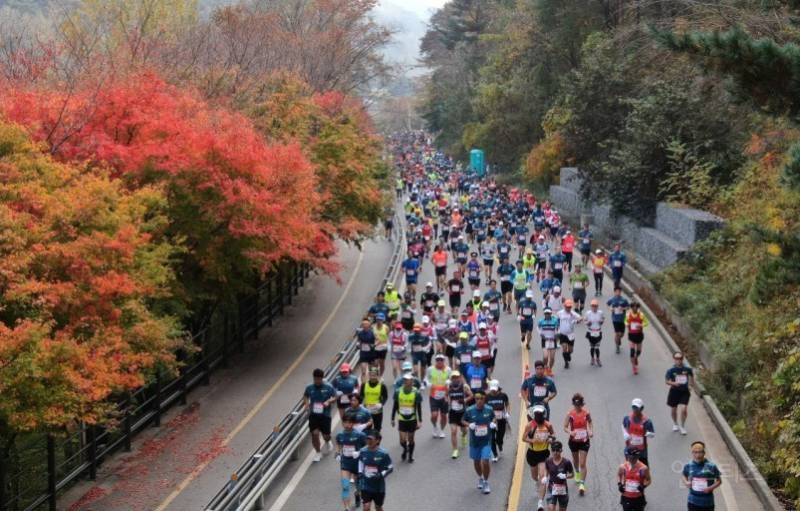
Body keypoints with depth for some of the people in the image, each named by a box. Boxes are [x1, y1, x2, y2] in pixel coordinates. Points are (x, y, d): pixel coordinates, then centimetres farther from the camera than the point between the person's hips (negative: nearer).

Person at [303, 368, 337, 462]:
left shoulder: (328, 387, -7)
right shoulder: (309, 388, -1)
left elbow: (334, 398, 1)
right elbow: (305, 397, 16)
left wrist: (328, 402, -19)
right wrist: (306, 403, -5)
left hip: (325, 414, -1)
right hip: (313, 414, 1)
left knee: (326, 435, 5)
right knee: (314, 434, -6)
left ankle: (327, 442, 44)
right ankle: (318, 452, 15)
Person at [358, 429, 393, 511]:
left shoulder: (383, 454, -16)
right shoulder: (363, 452, -5)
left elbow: (390, 468, -8)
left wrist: (381, 475, -22)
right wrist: (360, 472, 5)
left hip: (378, 486, -1)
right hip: (366, 486, 1)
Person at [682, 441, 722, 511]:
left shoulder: (711, 466, -12)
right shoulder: (688, 466, -5)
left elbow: (719, 480, -2)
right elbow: (683, 475, 16)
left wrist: (711, 488, -18)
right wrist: (686, 482, -5)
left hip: (708, 502, -1)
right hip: (693, 502, 1)